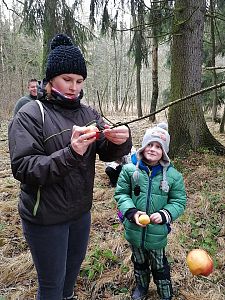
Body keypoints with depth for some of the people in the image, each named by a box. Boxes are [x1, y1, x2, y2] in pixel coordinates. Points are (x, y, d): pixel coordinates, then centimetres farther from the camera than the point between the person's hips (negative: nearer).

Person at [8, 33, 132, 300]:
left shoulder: (87, 113, 1)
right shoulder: (30, 115, -14)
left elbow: (107, 153, -1)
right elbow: (22, 168, -20)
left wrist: (120, 141, -24)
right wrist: (70, 154, -33)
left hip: (80, 210, 6)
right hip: (45, 217, -5)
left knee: (73, 267, 26)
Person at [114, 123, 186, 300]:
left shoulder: (173, 175, -13)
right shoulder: (130, 169, -14)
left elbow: (179, 202, -4)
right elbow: (121, 193, -6)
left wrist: (164, 214, -20)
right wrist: (131, 212, -20)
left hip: (157, 232, -1)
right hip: (134, 229, 2)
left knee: (159, 265, 20)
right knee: (139, 262, 27)